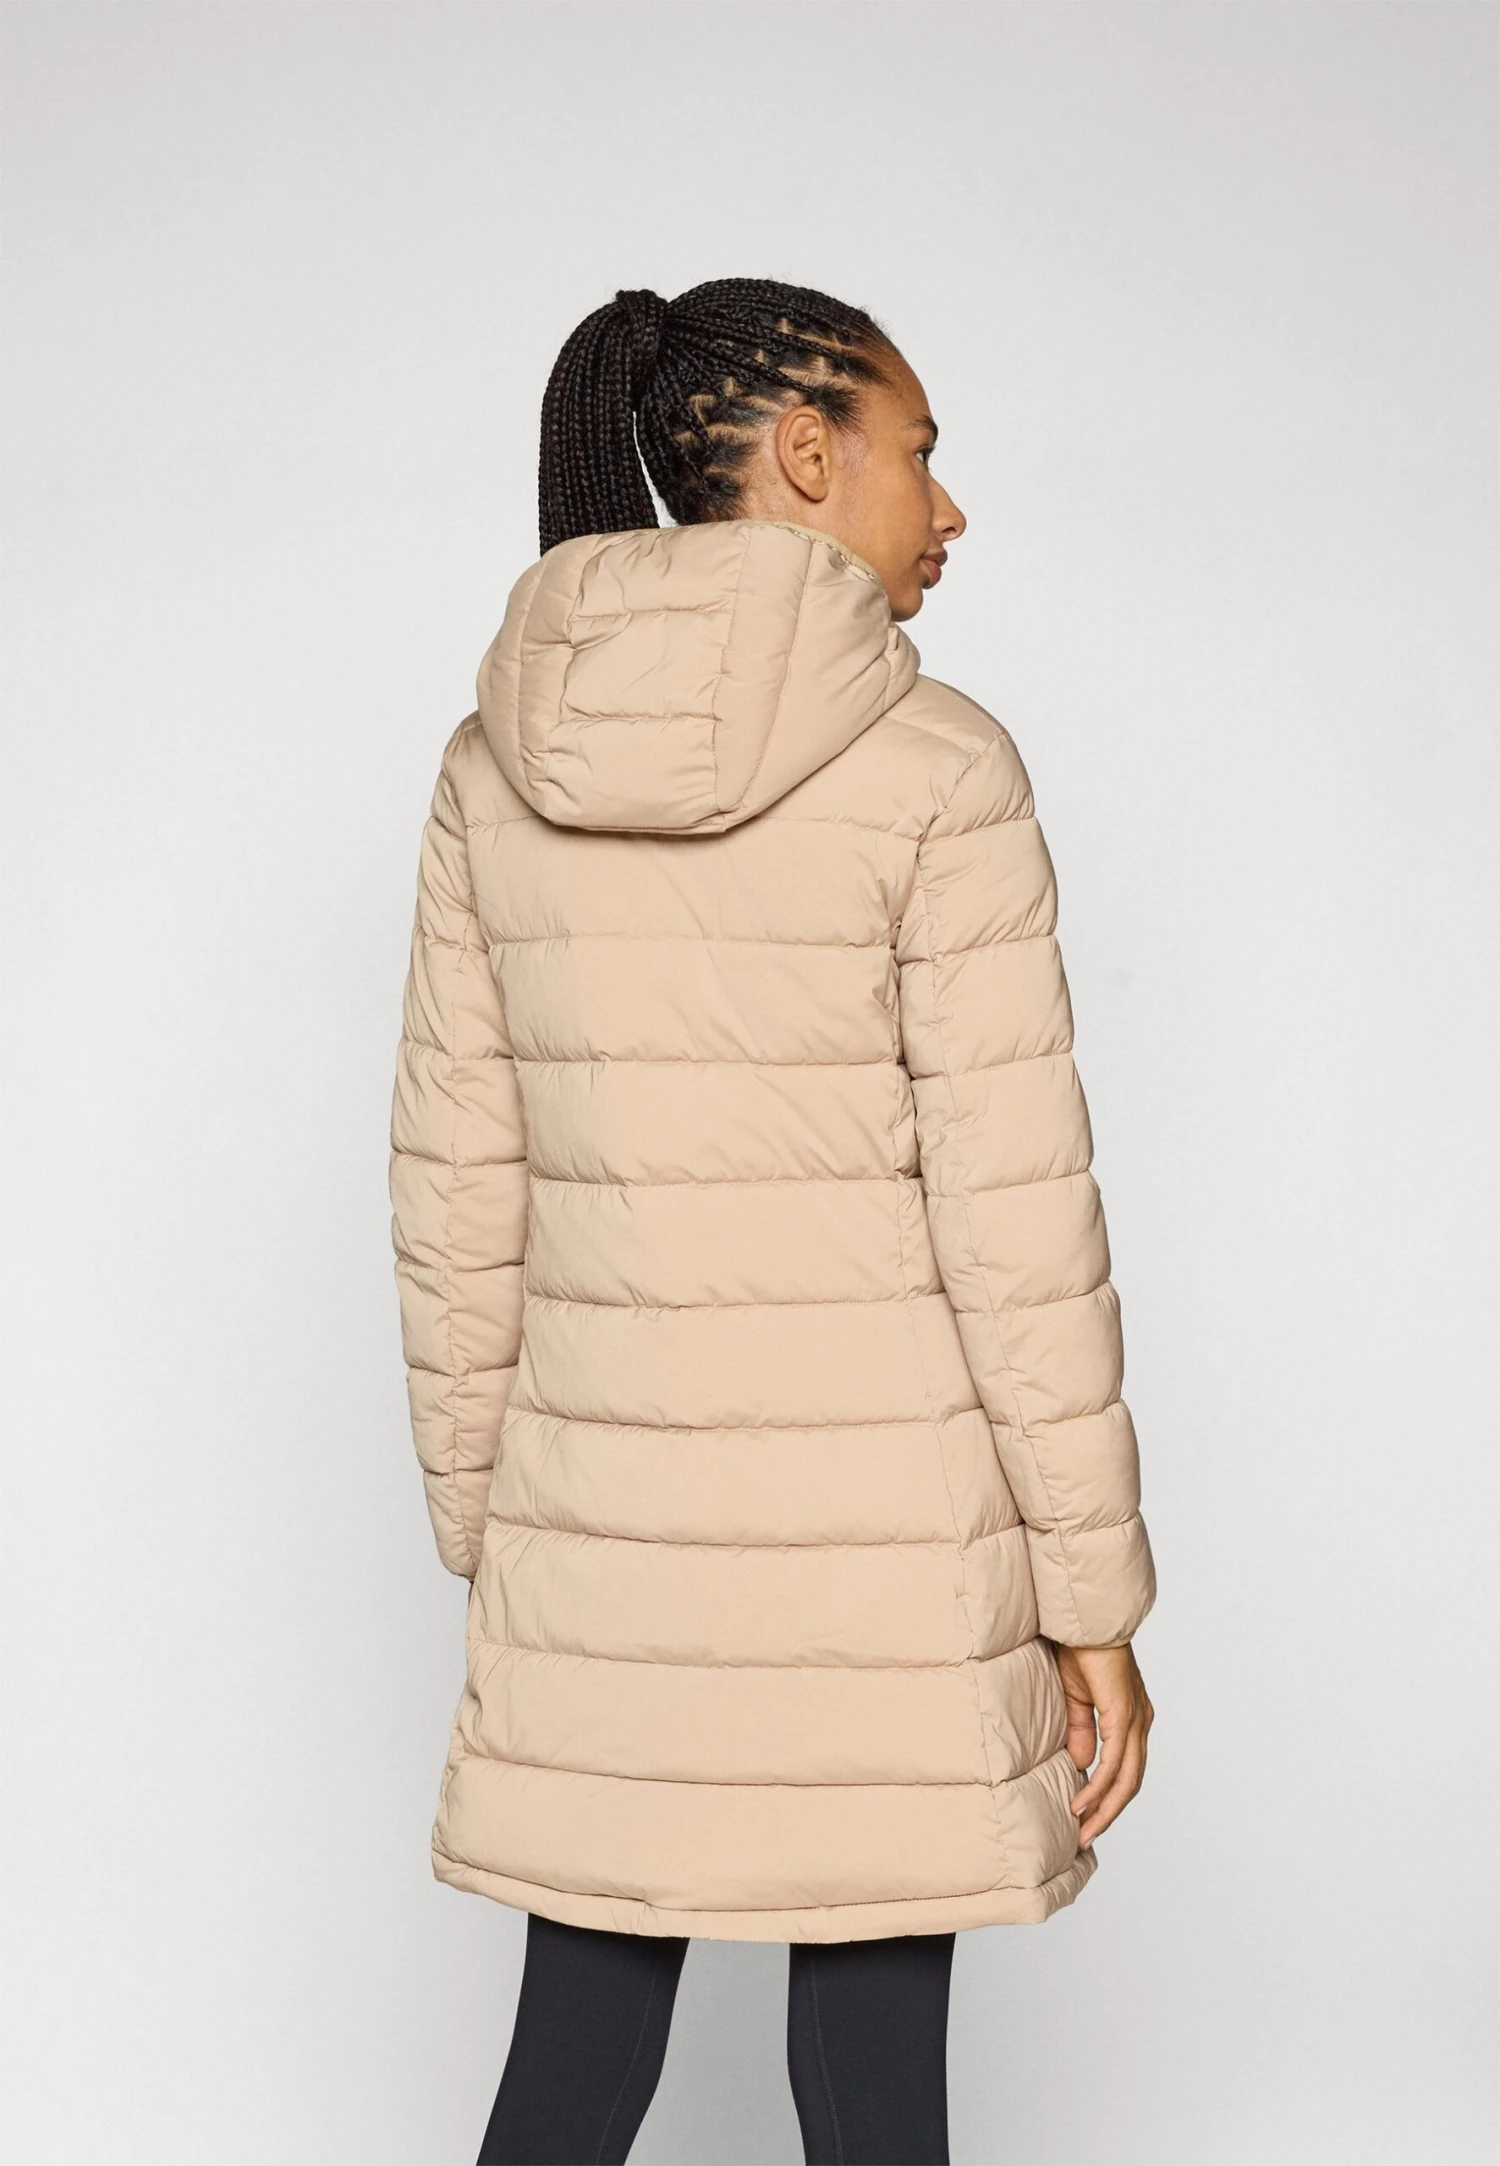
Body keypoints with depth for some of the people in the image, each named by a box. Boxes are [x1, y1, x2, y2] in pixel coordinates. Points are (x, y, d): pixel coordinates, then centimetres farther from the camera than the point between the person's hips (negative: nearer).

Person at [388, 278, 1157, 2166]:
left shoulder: (497, 768, 1)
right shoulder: (933, 770, -13)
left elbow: (459, 1187, 4)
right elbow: (1016, 1218, -13)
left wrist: (482, 1526, 15)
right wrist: (1093, 1596, -5)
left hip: (604, 1511, 4)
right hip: (880, 1517, -4)